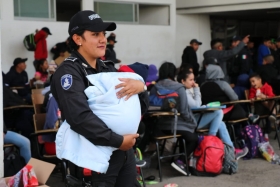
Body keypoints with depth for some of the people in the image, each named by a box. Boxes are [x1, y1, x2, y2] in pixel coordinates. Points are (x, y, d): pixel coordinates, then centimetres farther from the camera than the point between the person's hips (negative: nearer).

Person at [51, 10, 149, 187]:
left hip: (125, 152, 7)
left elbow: (142, 108, 10)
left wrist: (141, 86, -10)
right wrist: (118, 141, -21)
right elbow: (80, 117, -25)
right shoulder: (68, 71, -9)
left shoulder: (108, 68, 12)